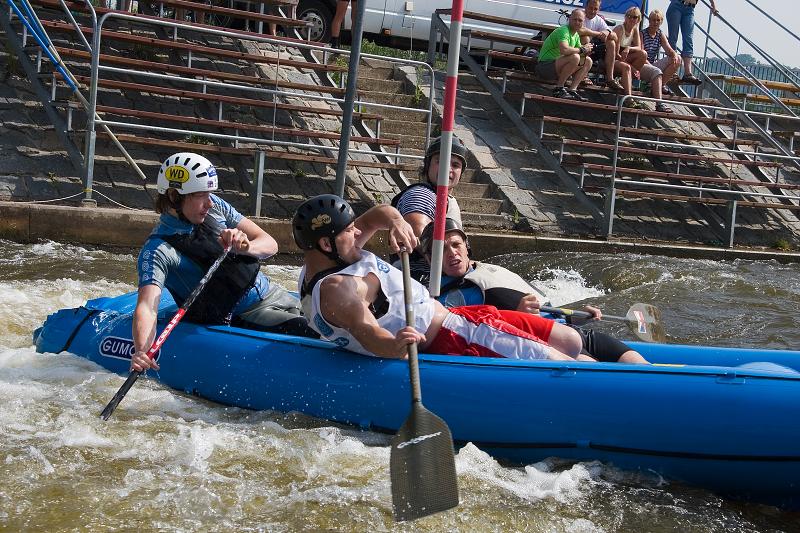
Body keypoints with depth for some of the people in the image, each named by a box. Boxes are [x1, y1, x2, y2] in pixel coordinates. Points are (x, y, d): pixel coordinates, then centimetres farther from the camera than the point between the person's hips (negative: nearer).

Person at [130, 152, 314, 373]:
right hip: (241, 319, -7)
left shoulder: (214, 206, 1)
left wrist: (245, 247, -23)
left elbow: (270, 244, 1)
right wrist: (141, 352, -50)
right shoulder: (157, 251, -17)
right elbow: (146, 307, -30)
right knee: (311, 333, -23)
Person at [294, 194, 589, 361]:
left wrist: (394, 220, -8)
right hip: (452, 340, -11)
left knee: (570, 342, 11)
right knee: (567, 369, -17)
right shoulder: (335, 289, -20)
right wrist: (393, 347, -56)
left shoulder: (319, 262, 11)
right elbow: (366, 331, -36)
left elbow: (379, 214, 14)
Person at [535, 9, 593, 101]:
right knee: (575, 57, -31)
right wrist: (582, 49, -21)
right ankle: (558, 88, -20)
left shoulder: (576, 35, 14)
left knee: (588, 61, 5)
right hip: (545, 65, -10)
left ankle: (572, 90, -5)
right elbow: (564, 50, -36)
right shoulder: (563, 31, -17)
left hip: (558, 68, 10)